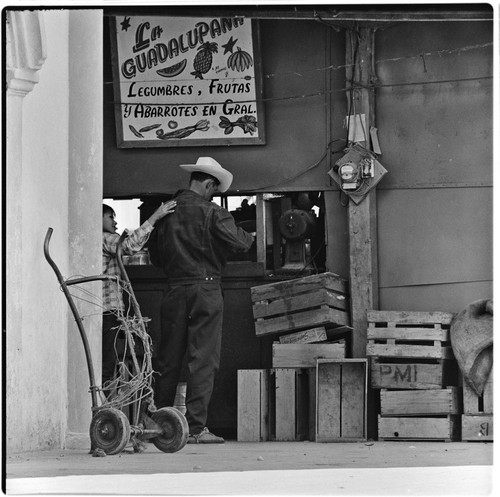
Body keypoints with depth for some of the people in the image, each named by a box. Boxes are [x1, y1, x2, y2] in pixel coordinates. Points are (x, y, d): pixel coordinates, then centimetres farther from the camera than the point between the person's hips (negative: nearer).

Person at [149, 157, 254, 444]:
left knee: (168, 359, 12)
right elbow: (240, 243, -14)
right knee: (203, 360, -3)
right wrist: (249, 236, 7)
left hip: (174, 290, 5)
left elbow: (155, 255, 14)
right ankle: (196, 428, -6)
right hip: (205, 288, -5)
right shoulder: (212, 214, -9)